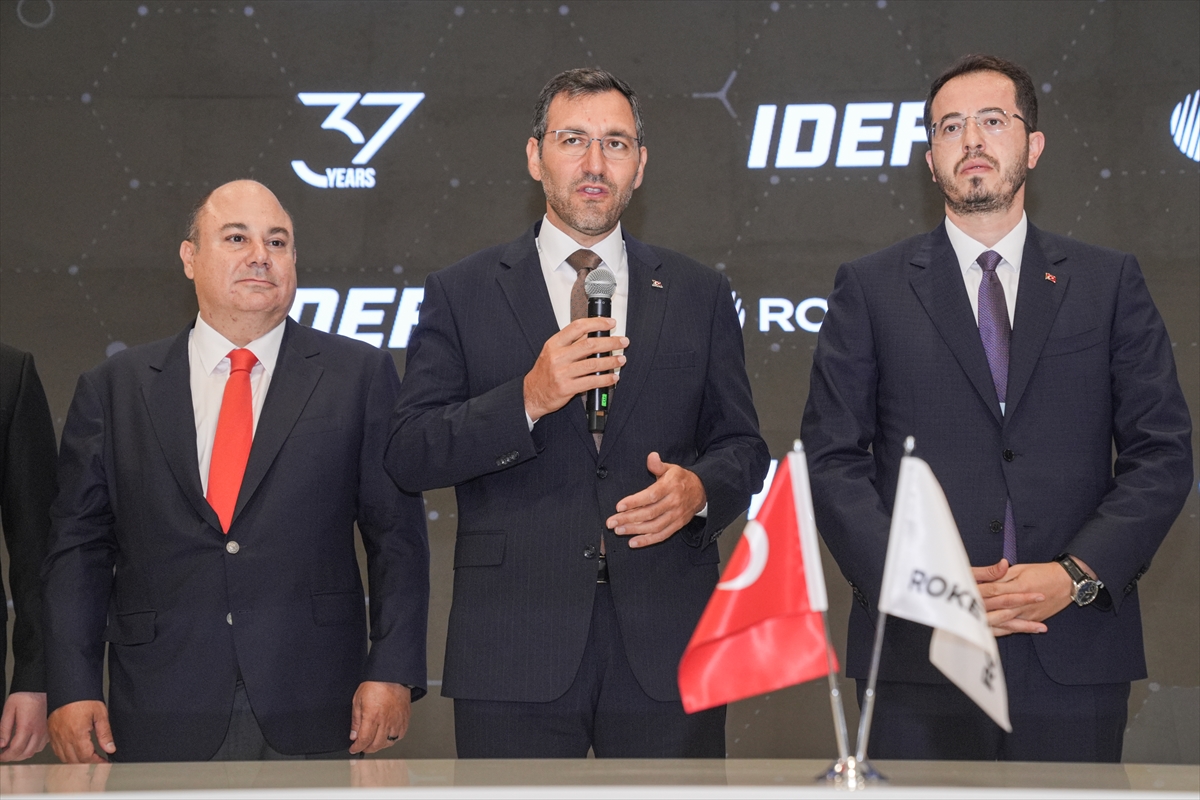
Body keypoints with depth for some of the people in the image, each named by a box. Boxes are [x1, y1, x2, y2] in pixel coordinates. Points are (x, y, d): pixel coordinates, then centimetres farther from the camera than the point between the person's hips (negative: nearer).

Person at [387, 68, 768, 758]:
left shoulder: (699, 295, 12)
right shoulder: (461, 294, 6)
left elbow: (742, 445, 14)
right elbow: (410, 456, -1)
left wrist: (699, 489, -9)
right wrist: (528, 399, -15)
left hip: (668, 648, 2)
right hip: (515, 650, -1)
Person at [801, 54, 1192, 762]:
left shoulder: (1111, 282, 10)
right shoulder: (869, 289, 8)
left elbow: (1163, 452, 5)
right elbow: (833, 460, 3)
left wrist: (1077, 575, -8)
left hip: (1074, 654, 1)